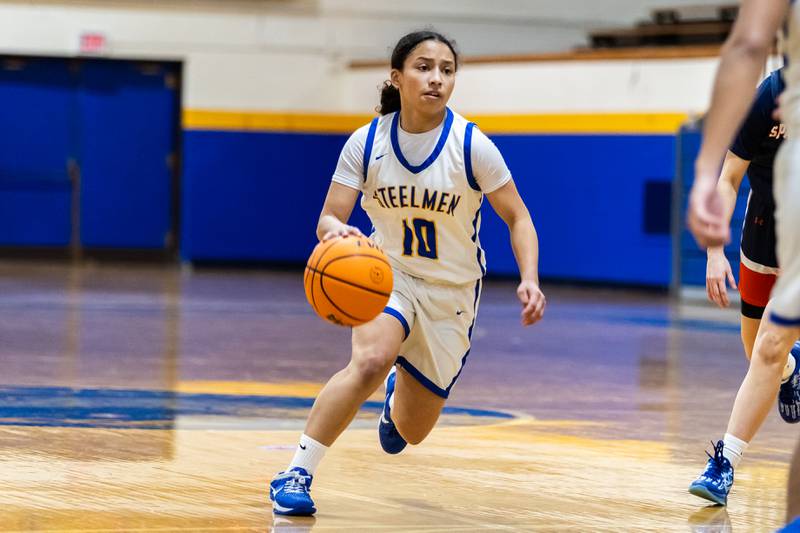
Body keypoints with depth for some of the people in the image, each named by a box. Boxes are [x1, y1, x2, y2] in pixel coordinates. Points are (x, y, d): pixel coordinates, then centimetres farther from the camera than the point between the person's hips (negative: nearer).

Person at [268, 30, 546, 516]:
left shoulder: (472, 146, -17)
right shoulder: (367, 142, -13)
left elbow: (517, 218, -10)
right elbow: (329, 218, -14)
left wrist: (530, 280, -26)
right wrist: (336, 231, -39)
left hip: (452, 291, 1)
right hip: (388, 274, -1)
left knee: (411, 432, 8)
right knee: (370, 361, -35)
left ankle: (400, 390, 48)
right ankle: (297, 474, -26)